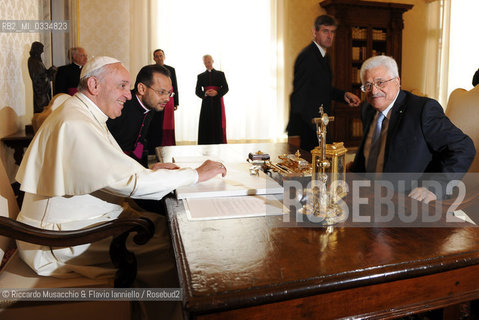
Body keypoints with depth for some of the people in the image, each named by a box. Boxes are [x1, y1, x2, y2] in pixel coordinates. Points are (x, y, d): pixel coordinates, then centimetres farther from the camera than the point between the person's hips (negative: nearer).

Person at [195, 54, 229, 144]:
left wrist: (217, 93, -16)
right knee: (206, 125, -4)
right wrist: (205, 94, -14)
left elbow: (226, 88, 3)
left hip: (218, 103, -1)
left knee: (219, 125, -5)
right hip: (206, 103, 1)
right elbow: (197, 91, 7)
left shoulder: (220, 74, 10)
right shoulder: (201, 76, 14)